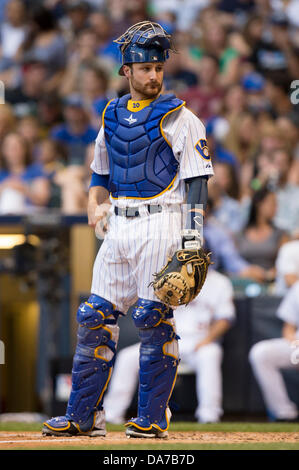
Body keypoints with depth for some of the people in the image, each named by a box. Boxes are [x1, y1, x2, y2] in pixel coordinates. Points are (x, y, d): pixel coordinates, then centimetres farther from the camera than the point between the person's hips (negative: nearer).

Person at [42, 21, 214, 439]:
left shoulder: (178, 118, -4)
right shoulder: (112, 116, 14)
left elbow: (197, 179, -8)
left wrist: (193, 235, -15)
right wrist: (94, 204, 5)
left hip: (161, 225, -6)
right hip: (119, 227, 6)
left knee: (153, 318, -9)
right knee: (95, 316, 4)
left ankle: (153, 418, -1)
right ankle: (83, 416, 10)